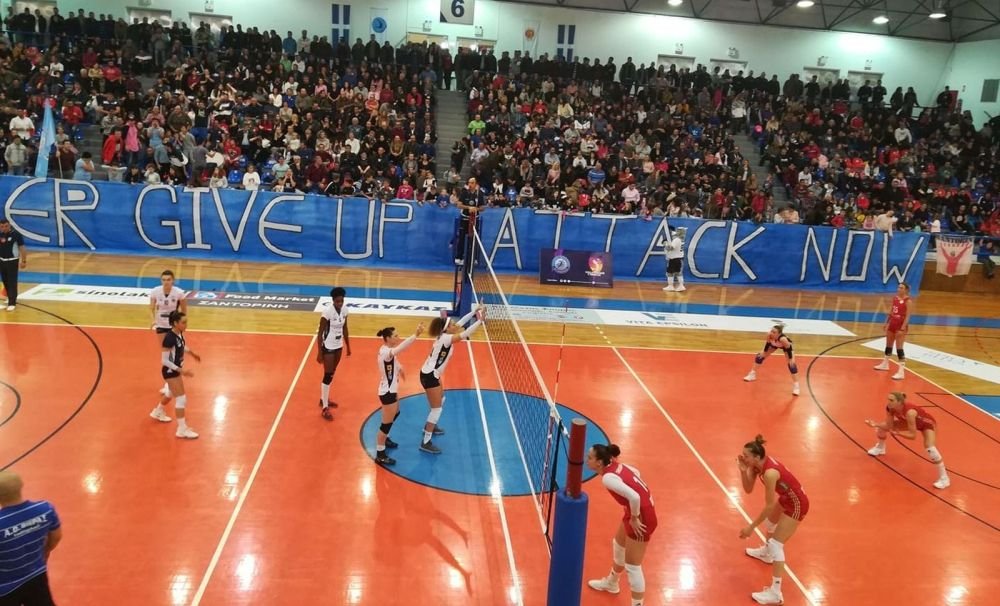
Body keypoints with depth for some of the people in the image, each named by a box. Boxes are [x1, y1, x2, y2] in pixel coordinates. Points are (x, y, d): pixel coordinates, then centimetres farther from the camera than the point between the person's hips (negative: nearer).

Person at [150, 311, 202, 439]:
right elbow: (164, 360, -27)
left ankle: (158, 412, 56)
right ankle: (182, 429, 3)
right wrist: (181, 371, -29)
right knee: (181, 399, -6)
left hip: (176, 369, 9)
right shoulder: (169, 338, -30)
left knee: (171, 393, 30)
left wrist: (192, 353, 16)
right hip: (170, 371, -9)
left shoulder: (179, 334, -5)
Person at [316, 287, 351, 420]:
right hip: (328, 347, -7)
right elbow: (320, 333, -17)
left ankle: (324, 399, 36)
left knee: (331, 374, 19)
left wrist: (348, 346, 15)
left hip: (339, 346, 7)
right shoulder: (327, 312, -23)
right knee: (328, 376, -4)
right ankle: (324, 408, 4)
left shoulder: (344, 310, -4)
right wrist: (319, 353, -17)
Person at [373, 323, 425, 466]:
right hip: (387, 392, -11)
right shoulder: (385, 352, -30)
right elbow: (401, 347, -50)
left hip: (391, 389, 11)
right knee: (387, 423, -1)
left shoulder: (387, 350, 1)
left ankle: (383, 438, 50)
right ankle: (380, 455, 11)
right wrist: (415, 334, -57)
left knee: (395, 414, 30)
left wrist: (398, 368, 14)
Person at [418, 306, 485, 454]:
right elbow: (465, 334, -30)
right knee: (437, 408, -5)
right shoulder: (446, 338, -23)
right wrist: (480, 320, -27)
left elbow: (461, 322, 6)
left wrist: (475, 311, 1)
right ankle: (426, 442, 0)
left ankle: (429, 427, 46)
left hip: (431, 374, 10)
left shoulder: (444, 335, 2)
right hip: (429, 376, -10)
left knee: (441, 399, 29)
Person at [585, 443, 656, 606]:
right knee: (618, 545, 29)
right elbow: (636, 473, 15)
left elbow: (634, 497, -38)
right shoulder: (615, 465, -2)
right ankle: (611, 583, 53)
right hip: (639, 510, 10)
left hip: (642, 517, -10)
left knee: (632, 566, 2)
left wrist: (634, 519, -19)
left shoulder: (608, 477, -28)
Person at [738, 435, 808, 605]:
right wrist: (743, 470, -24)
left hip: (797, 504, -10)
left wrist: (751, 527, -21)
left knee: (776, 545, -7)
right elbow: (748, 489, -7)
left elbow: (769, 506, -28)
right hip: (787, 498, 10)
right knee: (770, 522, 32)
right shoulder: (757, 463, -12)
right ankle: (766, 553, 61)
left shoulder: (770, 473, -36)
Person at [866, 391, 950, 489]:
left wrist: (898, 433, -49)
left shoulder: (909, 412, -44)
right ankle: (880, 448, 38)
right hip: (911, 422, 7)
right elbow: (889, 426, -12)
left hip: (927, 424, -7)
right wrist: (875, 424, -27)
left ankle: (944, 478, -16)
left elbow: (913, 436, -38)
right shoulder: (890, 408, -25)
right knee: (881, 428, 5)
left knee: (930, 448, -32)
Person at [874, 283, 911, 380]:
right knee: (888, 345, 20)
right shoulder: (895, 298, 7)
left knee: (899, 348, -11)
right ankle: (885, 364, 38)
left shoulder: (908, 301, -16)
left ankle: (901, 371, -11)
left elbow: (907, 316, -19)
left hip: (901, 325, -8)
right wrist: (886, 323, 17)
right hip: (892, 324, 8)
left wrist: (902, 328, -24)